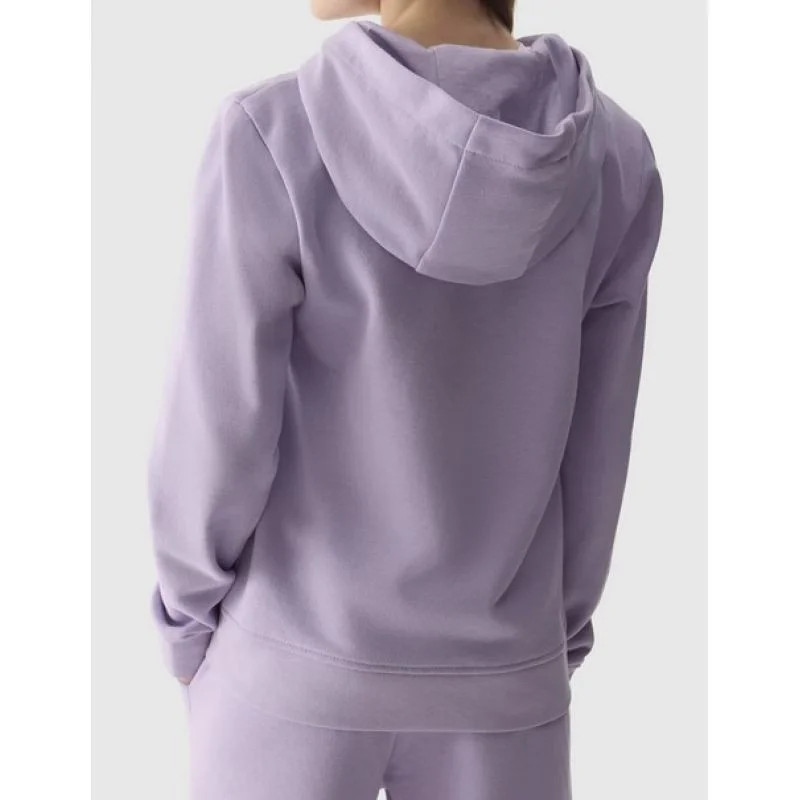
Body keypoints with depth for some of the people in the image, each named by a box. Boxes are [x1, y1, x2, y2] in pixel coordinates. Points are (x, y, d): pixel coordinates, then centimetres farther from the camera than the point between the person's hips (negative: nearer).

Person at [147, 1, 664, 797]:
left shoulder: (272, 138, -21)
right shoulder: (613, 157, -9)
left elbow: (218, 437, -14)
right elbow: (590, 452, -2)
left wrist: (187, 618, 5)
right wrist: (557, 633, 12)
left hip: (295, 664, -2)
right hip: (494, 675, 3)